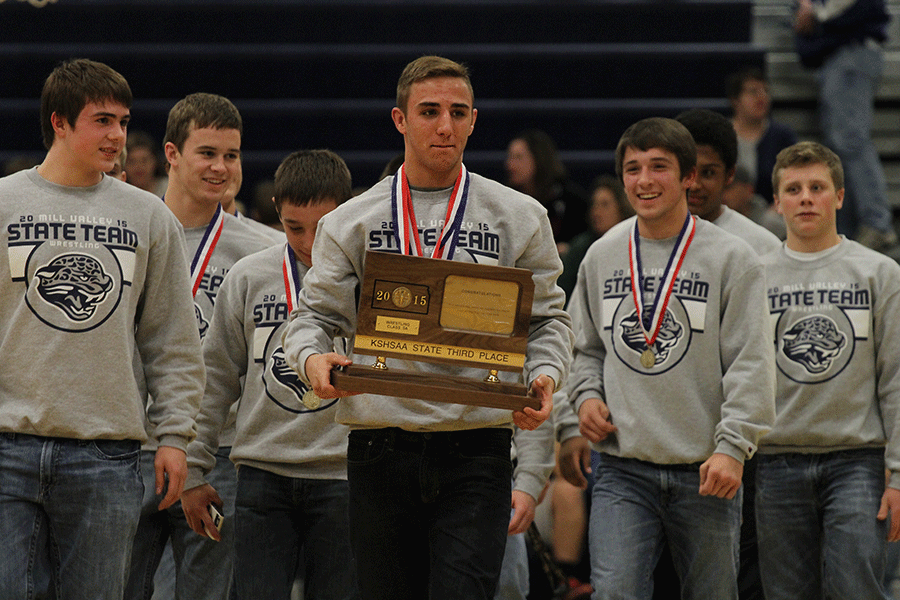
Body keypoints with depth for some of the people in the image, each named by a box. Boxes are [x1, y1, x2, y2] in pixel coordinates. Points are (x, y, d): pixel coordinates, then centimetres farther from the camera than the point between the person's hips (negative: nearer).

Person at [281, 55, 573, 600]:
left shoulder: (518, 217, 9)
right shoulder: (353, 222, 10)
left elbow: (547, 317, 11)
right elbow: (316, 314, 9)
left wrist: (543, 376, -9)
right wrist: (312, 356, -13)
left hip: (476, 449, -2)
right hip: (381, 447, 2)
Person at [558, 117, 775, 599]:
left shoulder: (731, 259, -1)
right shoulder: (601, 256, 10)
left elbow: (751, 364, -5)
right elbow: (583, 348, 21)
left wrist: (733, 446, -15)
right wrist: (584, 397, 1)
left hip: (704, 471, -2)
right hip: (621, 469, 2)